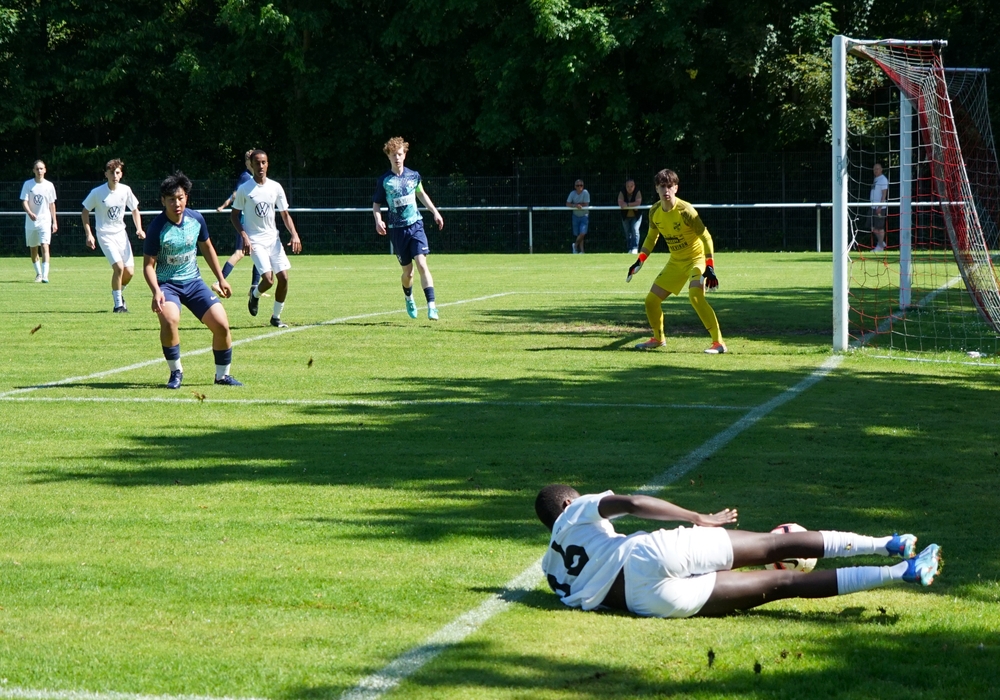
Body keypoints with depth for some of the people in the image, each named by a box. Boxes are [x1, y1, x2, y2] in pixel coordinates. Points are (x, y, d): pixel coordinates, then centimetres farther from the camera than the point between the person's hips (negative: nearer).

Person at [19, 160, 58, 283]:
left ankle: (45, 275, -21)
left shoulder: (49, 185, 2)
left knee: (45, 247, -16)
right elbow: (24, 202, -7)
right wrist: (30, 213, -27)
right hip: (31, 222, 1)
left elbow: (52, 204, 9)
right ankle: (38, 273, 28)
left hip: (45, 222, -1)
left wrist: (54, 222, 7)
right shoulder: (28, 184, 0)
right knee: (33, 249, 10)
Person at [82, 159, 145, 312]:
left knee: (129, 271, -1)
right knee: (119, 267, -20)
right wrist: (89, 234, -8)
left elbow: (134, 210, 11)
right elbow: (85, 212, -1)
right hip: (105, 235, -4)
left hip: (121, 233, 4)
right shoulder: (97, 193, -13)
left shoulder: (125, 190, -4)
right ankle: (118, 304, -6)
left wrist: (139, 229, -3)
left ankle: (118, 293, 31)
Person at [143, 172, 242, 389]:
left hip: (193, 281, 4)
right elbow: (148, 264, -13)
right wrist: (156, 291, -28)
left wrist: (220, 278, 17)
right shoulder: (157, 228, -17)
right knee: (170, 319, -33)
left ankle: (222, 375, 14)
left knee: (221, 324, -7)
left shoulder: (196, 219, -4)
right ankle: (176, 372, -12)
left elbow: (206, 247, 14)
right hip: (167, 283, -4)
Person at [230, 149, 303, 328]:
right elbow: (234, 215, 1)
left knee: (283, 278, -6)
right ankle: (255, 294, 18)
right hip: (255, 241, -4)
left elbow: (285, 214, 9)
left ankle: (276, 317, 11)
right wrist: (244, 236, -13)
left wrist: (294, 234, -8)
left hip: (273, 238, 4)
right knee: (268, 279, -18)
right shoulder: (244, 189, -6)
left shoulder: (276, 187, 4)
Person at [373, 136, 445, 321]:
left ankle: (432, 305, -20)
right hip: (397, 229, -1)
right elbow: (376, 204, 4)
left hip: (415, 225, 1)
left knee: (422, 264, -16)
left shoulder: (413, 176, 4)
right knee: (407, 271, 6)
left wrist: (435, 212, 19)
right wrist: (378, 220, -14)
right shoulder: (384, 180, -2)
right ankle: (408, 298, 38)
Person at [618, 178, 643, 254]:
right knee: (627, 233, 8)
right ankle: (630, 249, 20)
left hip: (636, 215, -3)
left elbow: (638, 203, -29)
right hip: (625, 216, 3)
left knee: (635, 230, -18)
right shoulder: (622, 192, -12)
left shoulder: (637, 192, -16)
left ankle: (635, 248, -20)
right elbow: (620, 203, -27)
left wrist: (627, 204, -25)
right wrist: (633, 206, -30)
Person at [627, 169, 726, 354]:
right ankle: (658, 338, 32)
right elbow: (651, 237, 13)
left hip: (696, 258, -7)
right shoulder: (655, 211, -4)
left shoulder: (685, 210, -24)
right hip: (675, 261, 7)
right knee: (651, 299, 7)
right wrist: (639, 261, 5)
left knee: (695, 296, -31)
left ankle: (718, 342, -26)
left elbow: (705, 236, -21)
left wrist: (709, 268, -27)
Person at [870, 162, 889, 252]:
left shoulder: (883, 179, -10)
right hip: (873, 207, 9)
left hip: (880, 207, -9)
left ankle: (880, 246, 1)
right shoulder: (875, 179, 17)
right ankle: (881, 243, 22)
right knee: (873, 227, 11)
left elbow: (884, 194, -16)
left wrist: (879, 207, -21)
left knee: (880, 227, -4)